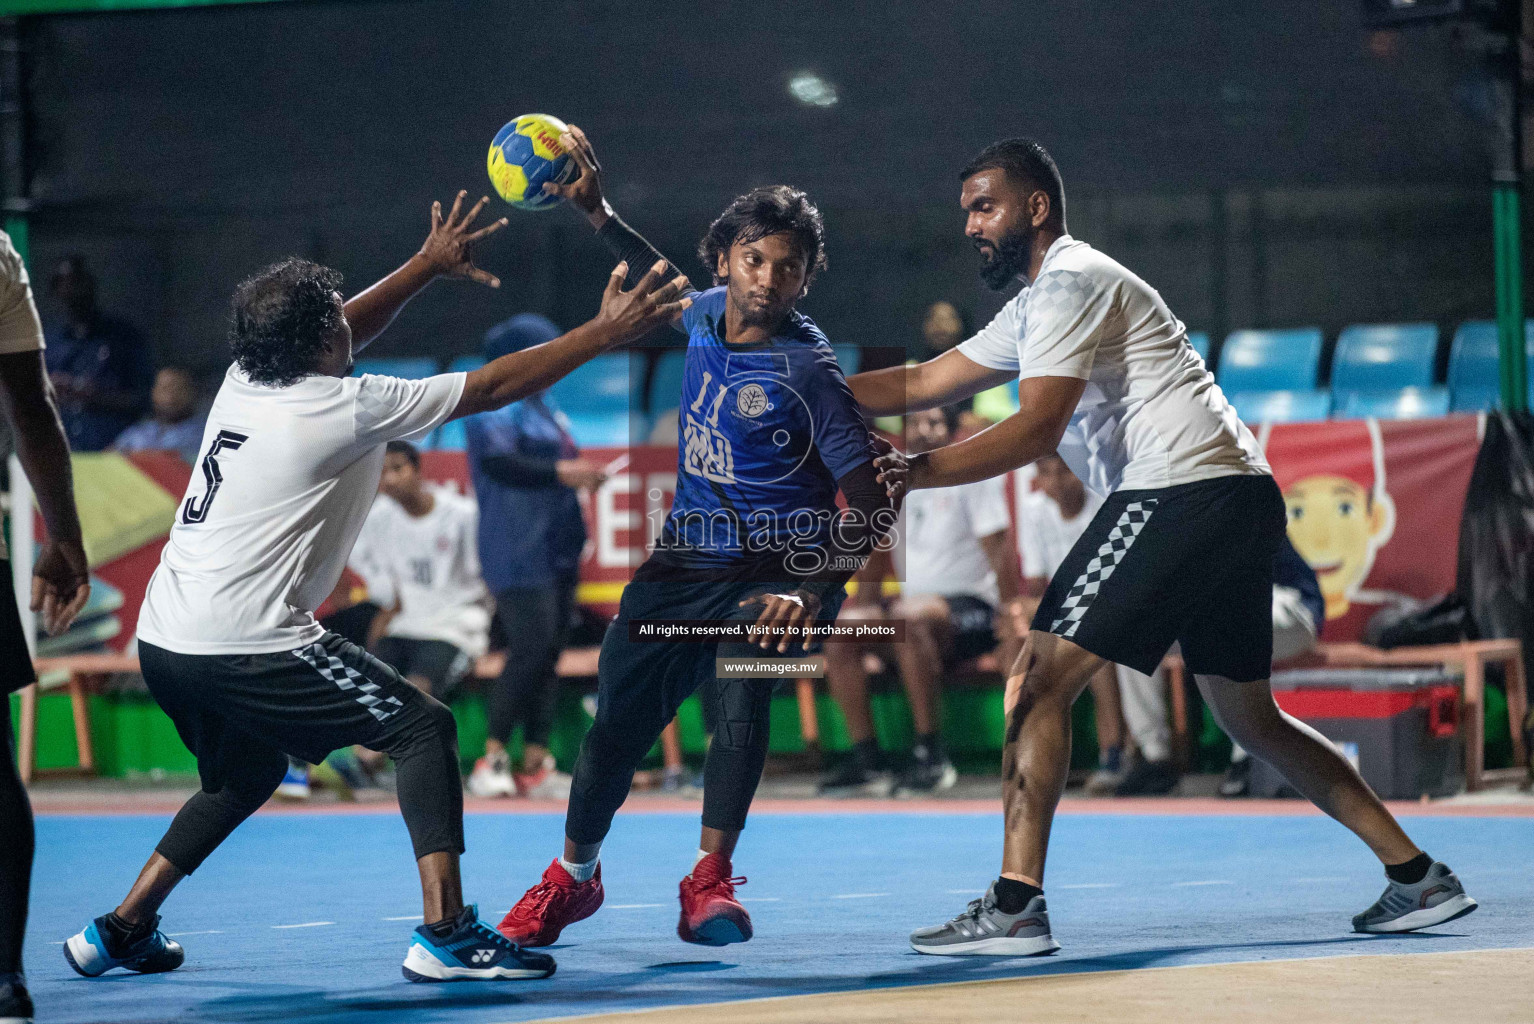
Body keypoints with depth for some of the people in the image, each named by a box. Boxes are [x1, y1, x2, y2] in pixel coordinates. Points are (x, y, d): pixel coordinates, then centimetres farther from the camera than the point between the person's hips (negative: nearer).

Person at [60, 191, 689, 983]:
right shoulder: (346, 409, -10)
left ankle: (120, 931, 29)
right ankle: (445, 933, -12)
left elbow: (332, 337, 31)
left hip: (164, 639, 8)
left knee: (243, 777, 30)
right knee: (422, 727, -3)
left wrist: (428, 266, 36)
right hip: (244, 642, -8)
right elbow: (495, 386, -6)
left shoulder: (245, 381, 10)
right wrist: (606, 332, 1)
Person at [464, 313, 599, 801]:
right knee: (529, 649, -16)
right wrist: (561, 472, -31)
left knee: (548, 652, 6)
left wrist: (584, 475, 11)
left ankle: (536, 765, 8)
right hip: (519, 554, -9)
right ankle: (492, 760, -11)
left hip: (557, 551, 9)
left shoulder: (545, 406, 21)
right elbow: (498, 461, -24)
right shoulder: (494, 407, -8)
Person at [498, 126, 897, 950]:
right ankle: (572, 876, 29)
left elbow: (871, 503, -22)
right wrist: (596, 214, 21)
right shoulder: (707, 312, -1)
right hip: (685, 563, 5)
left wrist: (810, 595, -35)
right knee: (616, 723, 4)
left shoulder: (807, 371, -20)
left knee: (742, 693, -32)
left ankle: (710, 879, -23)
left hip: (770, 572, -5)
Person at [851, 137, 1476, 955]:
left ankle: (1015, 906, -18)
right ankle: (1417, 878, 16)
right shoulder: (1037, 304, 26)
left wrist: (920, 472, -20)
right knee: (1247, 717, 16)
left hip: (1183, 492, -11)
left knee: (1040, 680, -12)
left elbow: (1036, 430, -17)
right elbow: (921, 384, 29)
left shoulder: (1069, 281, -5)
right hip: (1241, 499, 11)